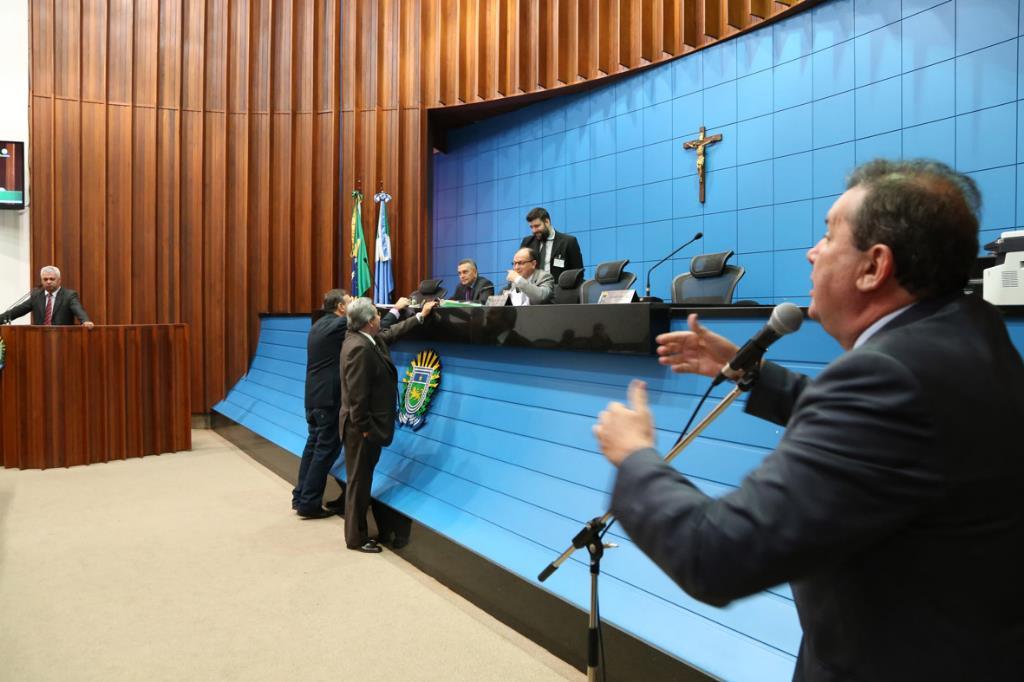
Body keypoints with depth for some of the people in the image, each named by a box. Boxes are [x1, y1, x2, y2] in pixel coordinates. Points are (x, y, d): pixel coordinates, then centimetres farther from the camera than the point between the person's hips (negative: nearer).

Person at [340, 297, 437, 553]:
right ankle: (356, 538, 17)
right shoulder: (359, 348, -24)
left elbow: (392, 333, 25)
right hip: (362, 427, -10)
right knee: (359, 481, 3)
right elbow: (357, 394, -25)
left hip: (369, 424, 10)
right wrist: (364, 428, -20)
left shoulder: (369, 339, 6)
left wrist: (420, 316, 28)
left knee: (364, 478, 18)